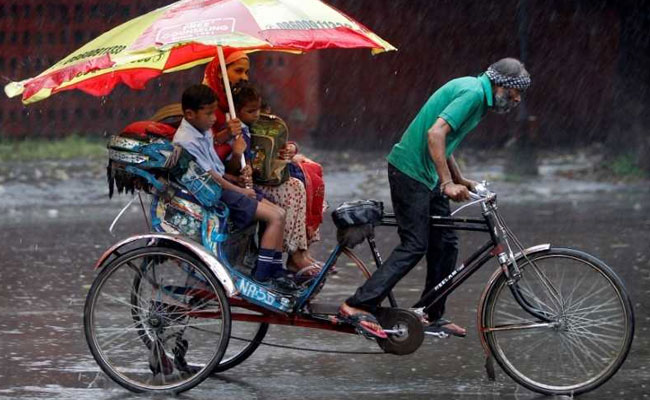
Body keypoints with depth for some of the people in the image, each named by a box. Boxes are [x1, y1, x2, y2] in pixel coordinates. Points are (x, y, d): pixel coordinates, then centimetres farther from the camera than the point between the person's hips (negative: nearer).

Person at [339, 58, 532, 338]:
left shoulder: (475, 91, 16)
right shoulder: (473, 92, -16)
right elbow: (435, 133, -26)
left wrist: (461, 181, 18)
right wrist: (448, 182, -27)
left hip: (427, 175, 10)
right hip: (410, 171, -10)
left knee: (446, 244, 10)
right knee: (414, 245, -13)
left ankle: (432, 316, 18)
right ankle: (358, 306, -17)